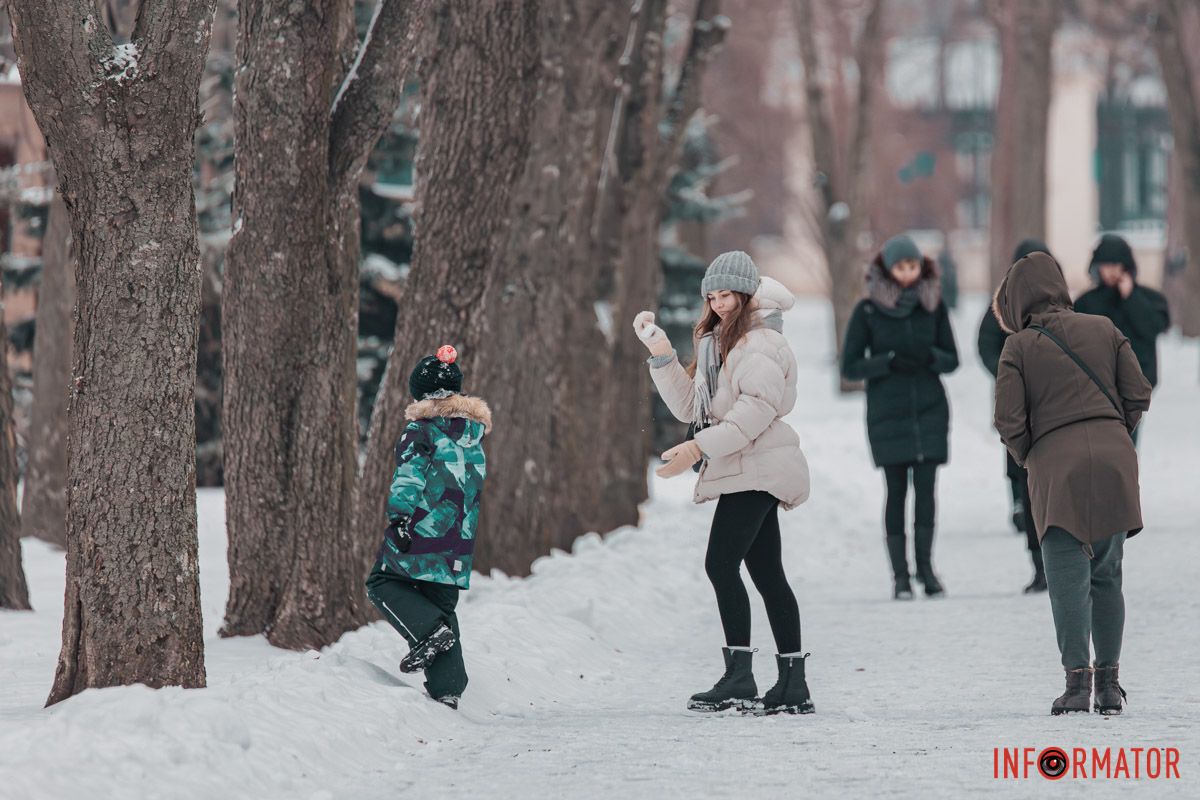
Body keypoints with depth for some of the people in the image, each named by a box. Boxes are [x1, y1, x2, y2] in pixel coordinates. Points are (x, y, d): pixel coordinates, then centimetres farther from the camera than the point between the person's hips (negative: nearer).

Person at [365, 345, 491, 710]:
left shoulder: (423, 429, -7)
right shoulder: (475, 434, 13)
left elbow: (409, 475, -17)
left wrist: (398, 516, -20)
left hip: (421, 528, -6)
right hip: (459, 543, 6)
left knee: (383, 582, 12)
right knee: (443, 606, 13)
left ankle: (428, 631, -12)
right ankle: (447, 687, 6)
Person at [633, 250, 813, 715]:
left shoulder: (760, 342, -9)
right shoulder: (719, 344, 22)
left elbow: (757, 408, -20)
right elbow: (691, 407, 17)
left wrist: (700, 448, -25)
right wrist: (663, 357, 5)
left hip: (755, 470, -10)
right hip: (750, 473, 10)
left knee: (721, 563, -17)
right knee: (768, 575, 8)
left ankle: (738, 679, -19)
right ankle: (793, 687, 9)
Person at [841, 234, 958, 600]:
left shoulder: (933, 305, 4)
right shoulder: (868, 310, -3)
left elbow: (952, 359, 8)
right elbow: (850, 366, -3)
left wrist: (930, 357, -14)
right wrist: (889, 362, -18)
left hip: (929, 410, 2)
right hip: (888, 413, -1)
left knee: (926, 487, -4)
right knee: (897, 490, 0)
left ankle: (925, 566, 7)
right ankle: (900, 574, 3)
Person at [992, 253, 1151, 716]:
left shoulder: (1019, 347, 1)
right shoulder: (1104, 331, 11)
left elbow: (1009, 422, -5)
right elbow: (1138, 396, 7)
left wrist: (1027, 460, 12)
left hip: (1056, 469, -3)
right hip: (1115, 460, 3)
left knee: (1068, 578, -1)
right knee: (1107, 577, 11)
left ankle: (1077, 681, -11)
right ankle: (1109, 682, 11)